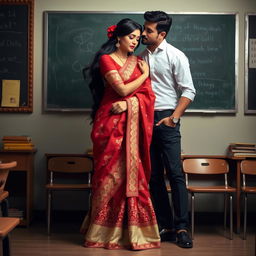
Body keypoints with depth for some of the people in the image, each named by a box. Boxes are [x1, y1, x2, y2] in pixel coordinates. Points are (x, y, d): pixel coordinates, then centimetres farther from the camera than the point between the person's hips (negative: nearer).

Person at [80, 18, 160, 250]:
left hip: (132, 124, 4)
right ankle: (104, 231, 11)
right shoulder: (106, 59, -1)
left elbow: (148, 94, 5)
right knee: (110, 173, -1)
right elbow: (122, 89, -11)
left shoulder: (138, 62, 14)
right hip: (111, 123, -4)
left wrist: (128, 104, -12)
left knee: (132, 174, 2)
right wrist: (144, 74, 2)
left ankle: (133, 230, 11)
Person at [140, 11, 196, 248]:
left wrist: (174, 117, -16)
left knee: (174, 173, -8)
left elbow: (188, 91, -7)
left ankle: (181, 227, -1)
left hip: (166, 119, -5)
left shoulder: (176, 56, -3)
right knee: (154, 175, 6)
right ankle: (165, 226, 15)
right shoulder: (141, 57, 13)